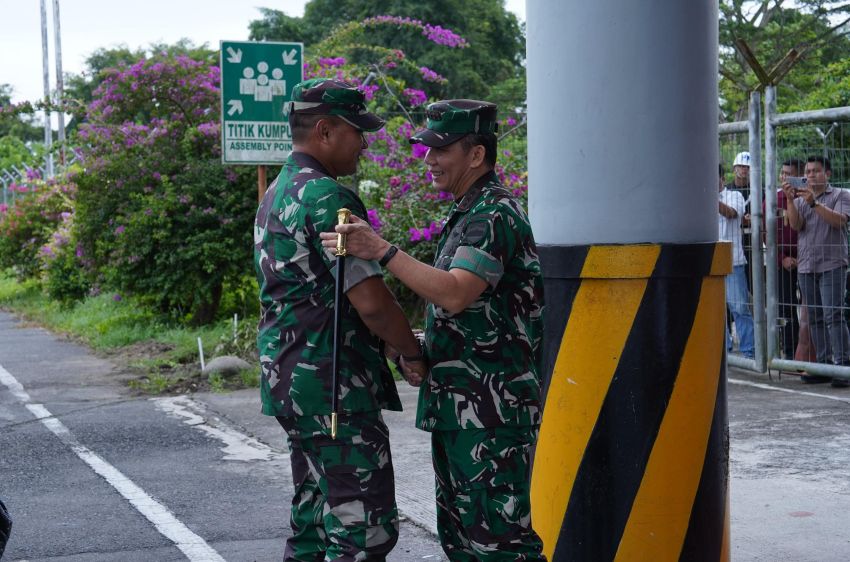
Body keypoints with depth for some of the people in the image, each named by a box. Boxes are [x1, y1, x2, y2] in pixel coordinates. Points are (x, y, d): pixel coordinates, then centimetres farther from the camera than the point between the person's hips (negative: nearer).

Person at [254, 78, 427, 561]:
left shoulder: (277, 194, 16)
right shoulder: (328, 197, -16)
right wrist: (415, 354, -5)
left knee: (315, 518, 16)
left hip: (288, 378, 10)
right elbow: (370, 300, -21)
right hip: (334, 384, -10)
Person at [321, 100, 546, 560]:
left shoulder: (495, 215, -15)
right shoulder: (467, 214, 19)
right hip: (457, 407, 11)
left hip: (490, 409, -11)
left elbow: (455, 294, -28)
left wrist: (381, 251, -31)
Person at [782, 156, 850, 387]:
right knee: (815, 319, 6)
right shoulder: (800, 199, 16)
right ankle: (823, 365, 10)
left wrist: (815, 203, -20)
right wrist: (790, 200, -14)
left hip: (831, 264, -5)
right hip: (806, 266, 5)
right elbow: (796, 225, -1)